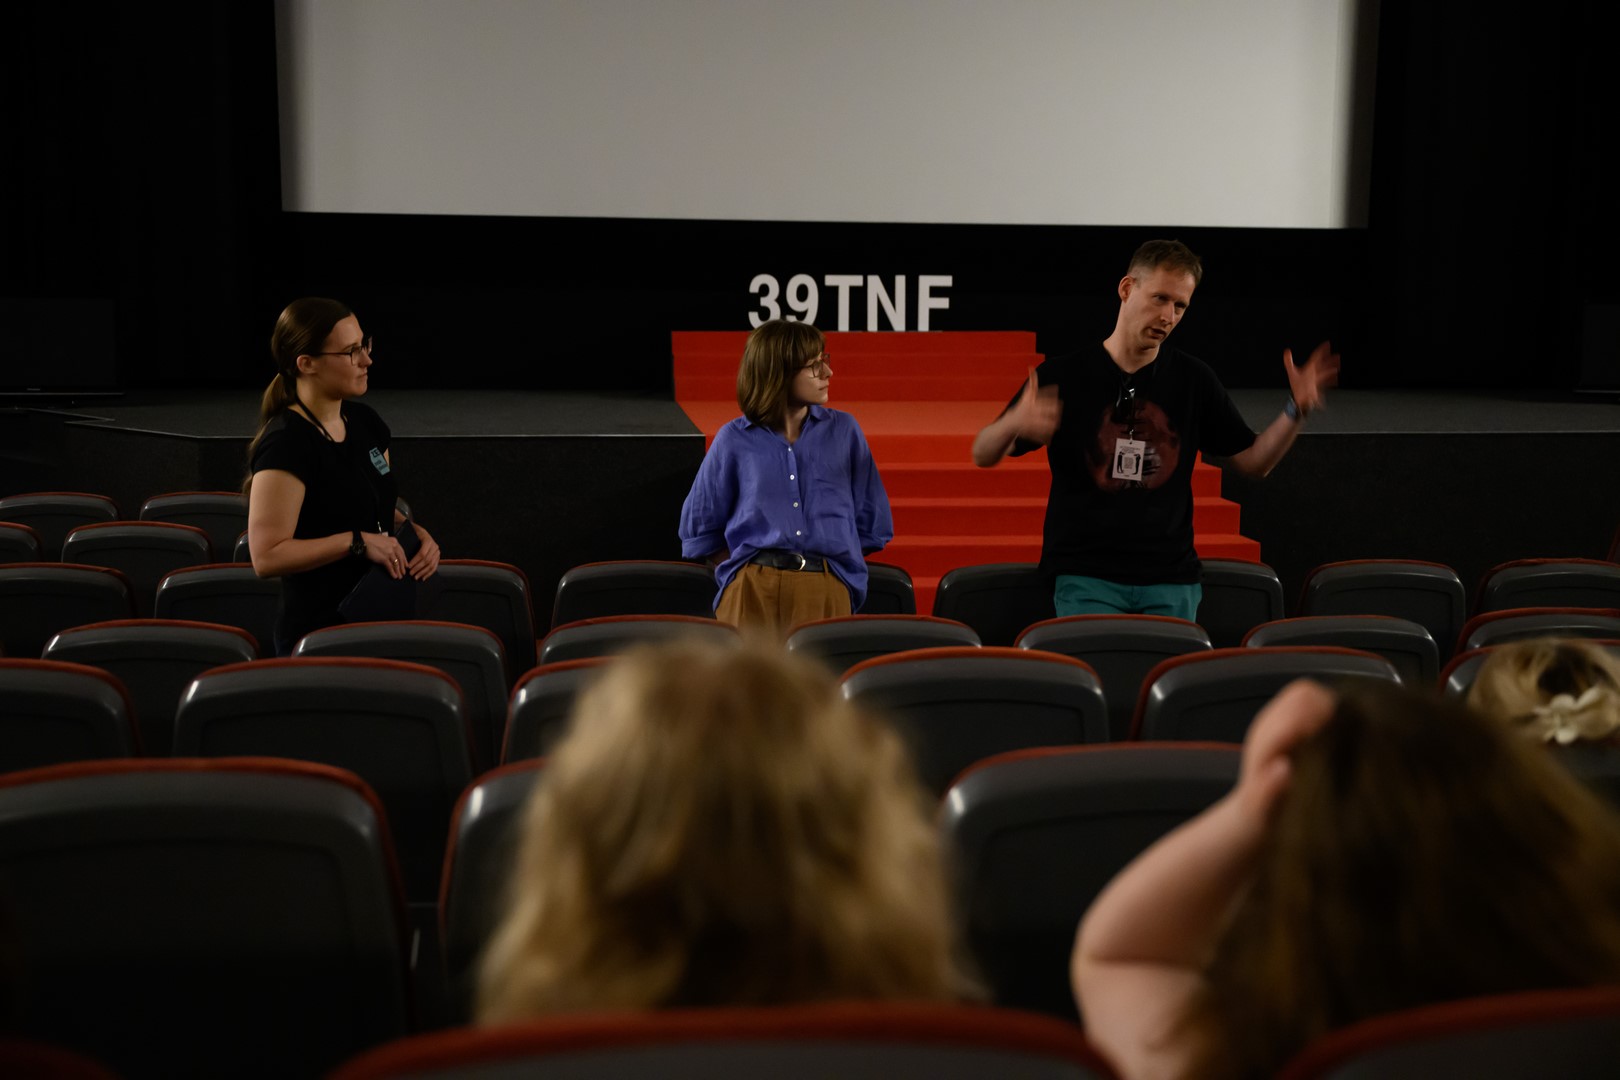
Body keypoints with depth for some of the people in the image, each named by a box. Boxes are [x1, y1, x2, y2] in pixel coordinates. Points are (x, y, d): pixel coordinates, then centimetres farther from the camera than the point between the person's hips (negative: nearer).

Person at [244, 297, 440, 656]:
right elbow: (267, 556, -23)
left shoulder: (365, 422, 6)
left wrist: (415, 532, 0)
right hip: (319, 636, -7)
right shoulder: (286, 445, -19)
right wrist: (357, 542, -24)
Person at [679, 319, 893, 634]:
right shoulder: (735, 440, 6)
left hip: (826, 592, 1)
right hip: (752, 592, -1)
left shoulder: (843, 431, 10)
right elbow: (699, 531, 13)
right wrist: (749, 571, 5)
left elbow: (871, 524, 15)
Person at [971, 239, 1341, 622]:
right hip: (1085, 576, -2)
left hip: (1171, 580, 3)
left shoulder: (1193, 379, 8)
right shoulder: (1064, 374, -1)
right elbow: (983, 455, -2)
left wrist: (1297, 411, -4)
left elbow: (1252, 461, 13)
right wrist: (1014, 423, -25)